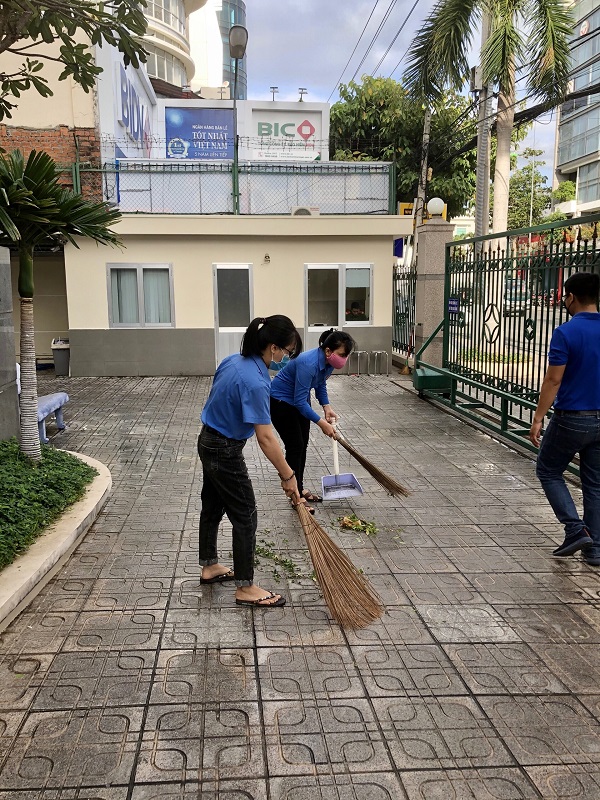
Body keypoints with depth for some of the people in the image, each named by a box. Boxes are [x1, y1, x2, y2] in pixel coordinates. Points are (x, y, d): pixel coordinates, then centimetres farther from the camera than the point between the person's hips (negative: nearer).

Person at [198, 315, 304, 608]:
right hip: (225, 453, -9)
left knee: (212, 506, 22)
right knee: (245, 517, 1)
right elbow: (265, 438, -30)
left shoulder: (233, 360, -2)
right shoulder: (255, 382, -30)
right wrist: (288, 476, -22)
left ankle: (209, 567, 38)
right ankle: (245, 588, 12)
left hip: (208, 442, 9)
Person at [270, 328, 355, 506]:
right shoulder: (309, 364, -36)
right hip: (280, 401, -8)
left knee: (303, 445, 10)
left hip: (299, 399, 8)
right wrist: (322, 423, -29)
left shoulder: (328, 361, -12)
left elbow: (320, 384, 7)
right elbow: (300, 402, -33)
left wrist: (327, 407, -6)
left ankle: (300, 489, 23)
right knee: (295, 446, -8)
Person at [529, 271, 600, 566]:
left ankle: (575, 529, 1)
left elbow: (553, 380, -17)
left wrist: (538, 418, -12)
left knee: (548, 471, 13)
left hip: (571, 419, -6)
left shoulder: (565, 333, -15)